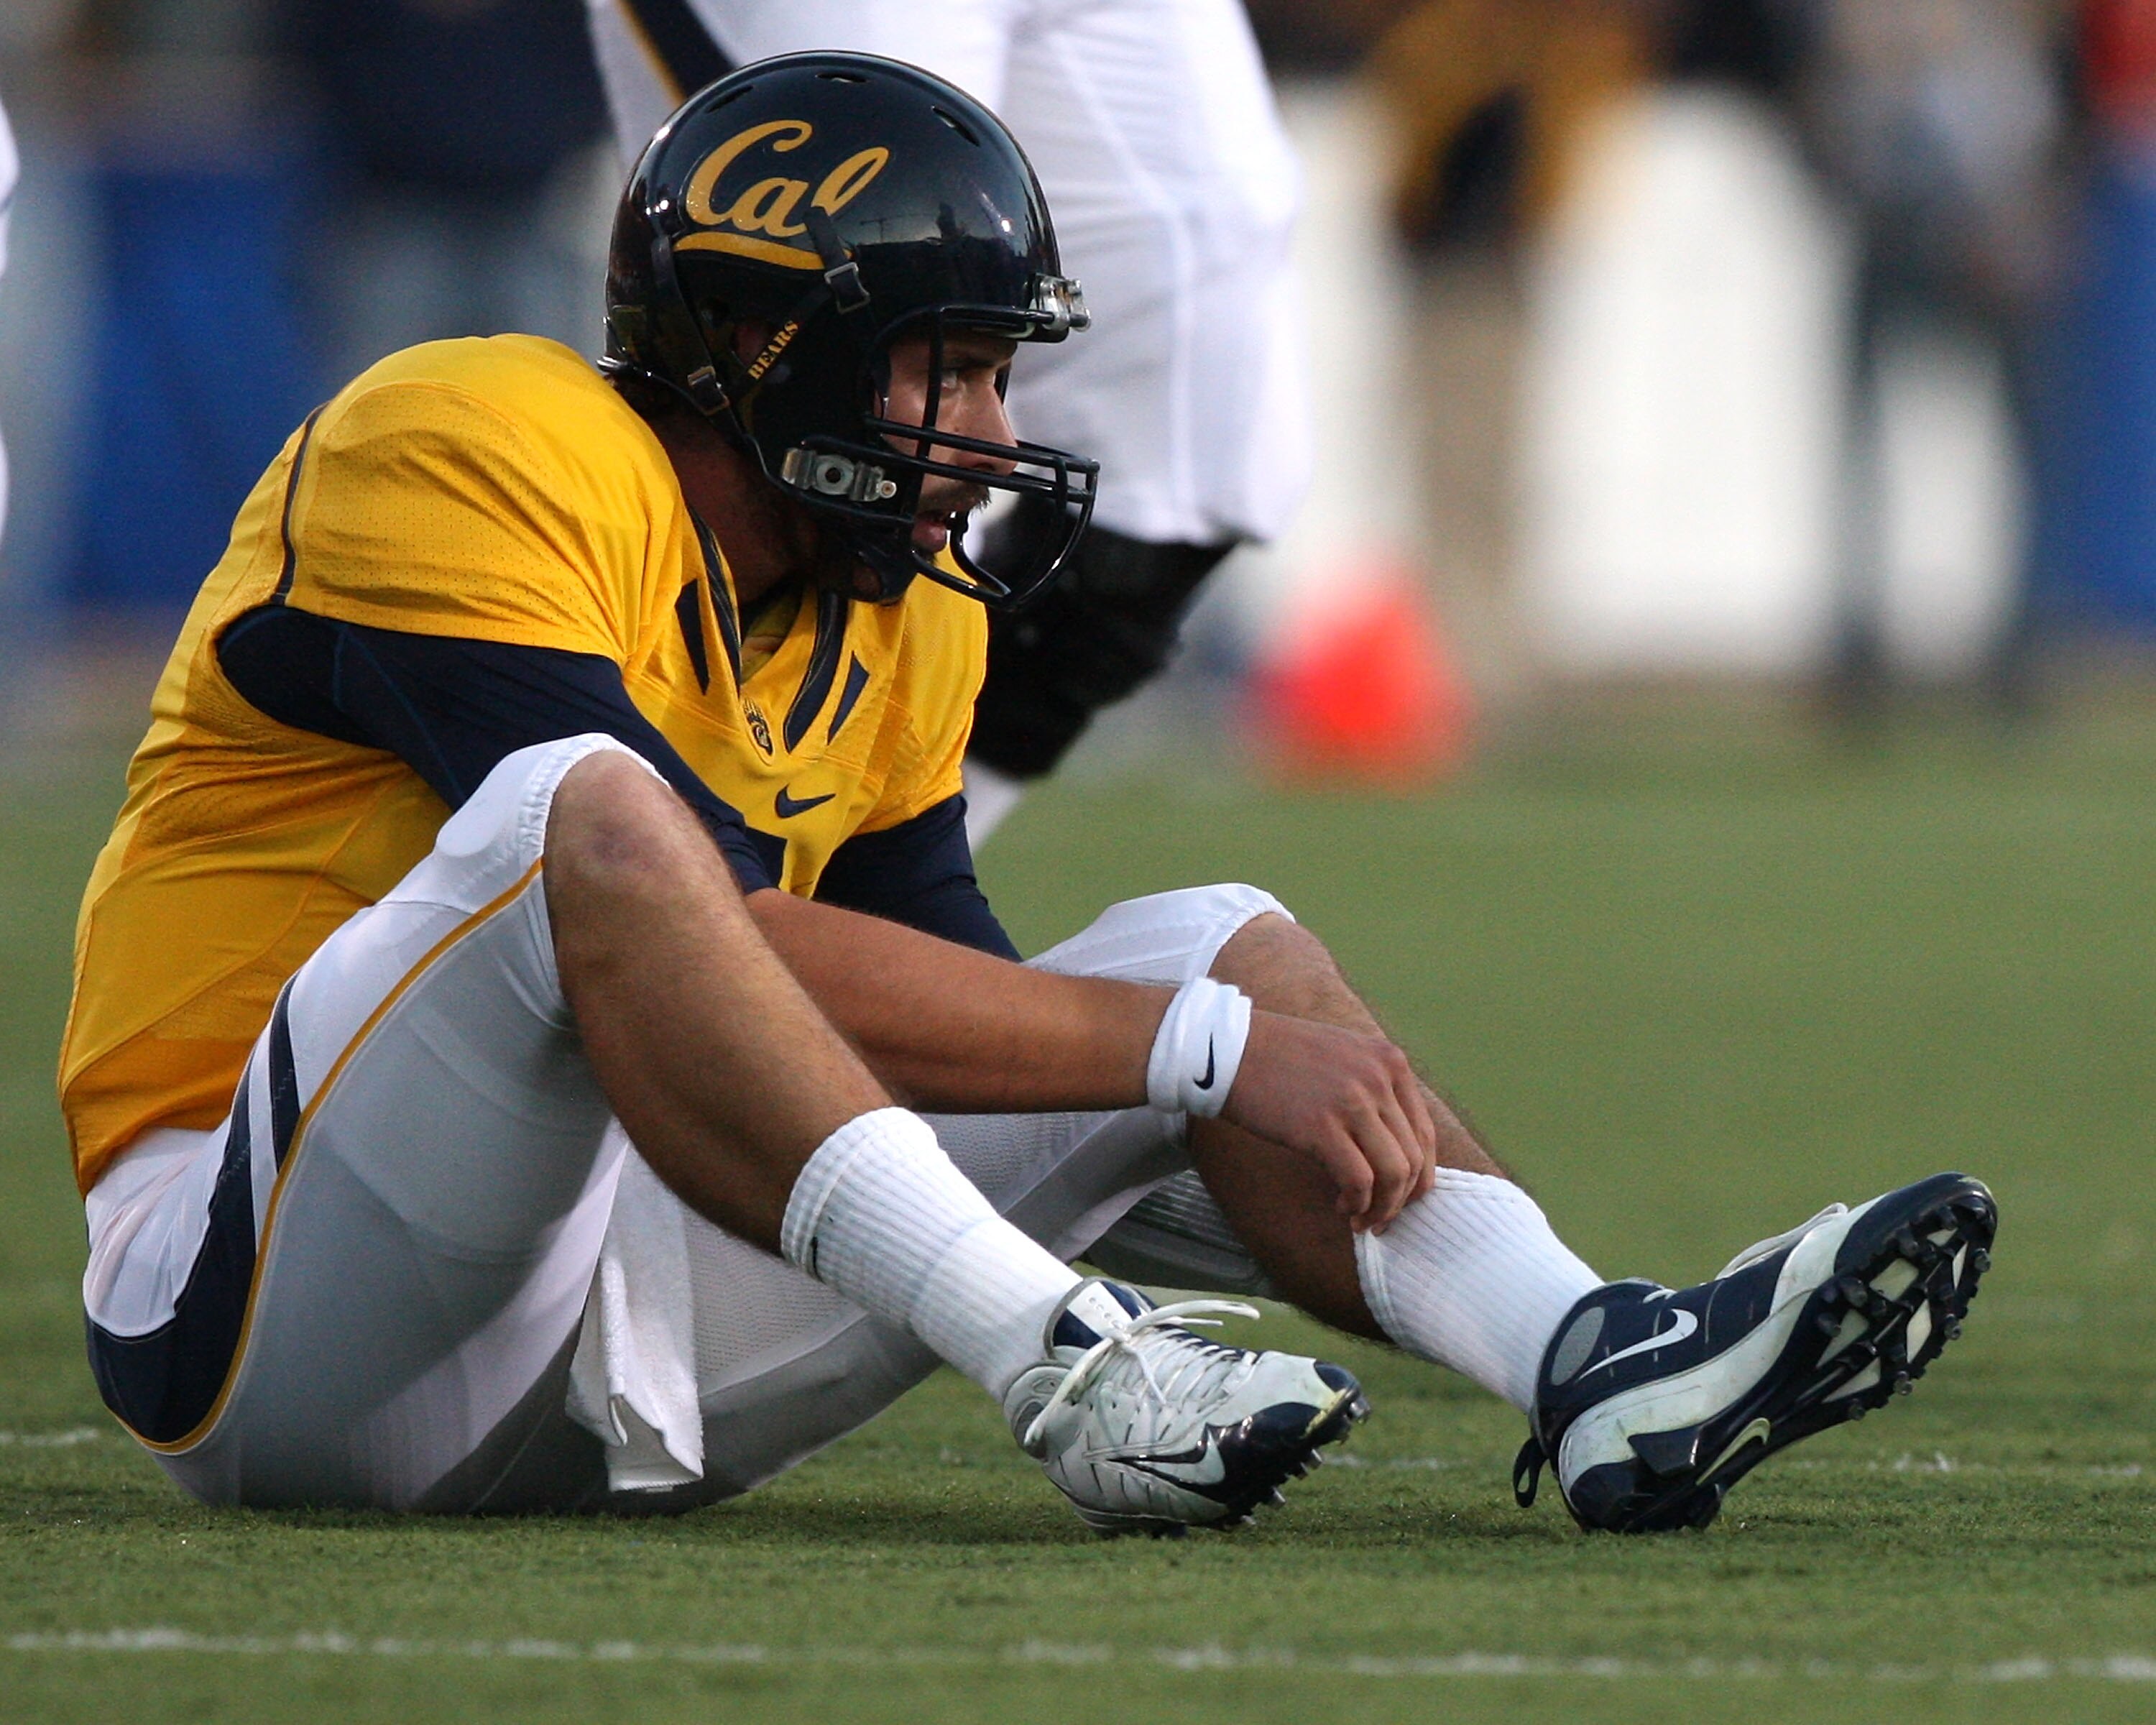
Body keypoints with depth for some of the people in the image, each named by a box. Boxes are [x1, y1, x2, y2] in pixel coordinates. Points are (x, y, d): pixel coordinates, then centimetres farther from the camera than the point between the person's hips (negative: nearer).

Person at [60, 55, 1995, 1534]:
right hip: (267, 1304, -8)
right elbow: (746, 954, -23)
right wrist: (1200, 1052, -22)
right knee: (587, 812, -36)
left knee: (1220, 949, 2)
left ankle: (1605, 1372, -20)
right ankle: (1069, 1374, -45)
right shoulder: (479, 454, -14)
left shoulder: (897, 620, 13)